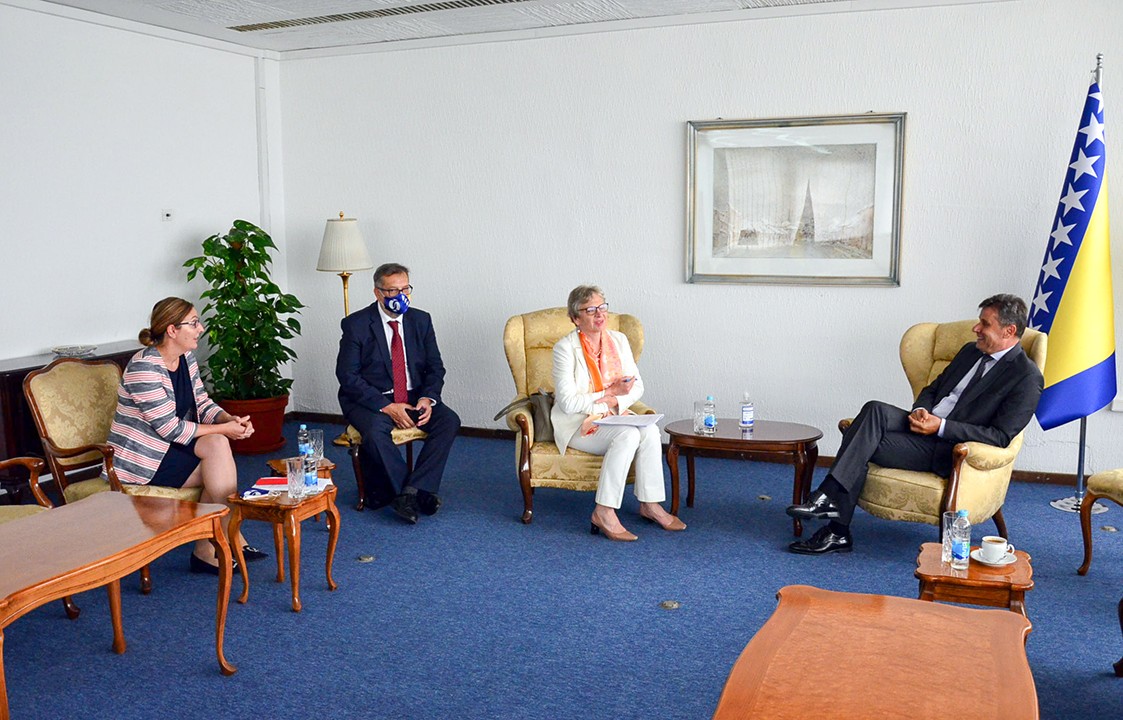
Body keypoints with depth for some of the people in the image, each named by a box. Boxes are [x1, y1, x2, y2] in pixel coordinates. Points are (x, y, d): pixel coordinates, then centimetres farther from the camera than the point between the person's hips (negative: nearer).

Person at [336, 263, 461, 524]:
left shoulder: (421, 320, 5)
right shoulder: (356, 325, -8)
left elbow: (435, 367, 8)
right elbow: (347, 376, -12)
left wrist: (428, 398, -14)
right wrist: (386, 406, -22)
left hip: (414, 397, 4)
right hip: (369, 399, -4)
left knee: (449, 421, -22)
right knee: (376, 431, -35)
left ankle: (409, 492, -23)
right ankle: (419, 493, -18)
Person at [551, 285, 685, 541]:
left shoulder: (618, 340, 5)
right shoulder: (565, 348, -13)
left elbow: (637, 387, 7)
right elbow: (568, 402, -17)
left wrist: (615, 401, -13)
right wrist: (611, 392, -17)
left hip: (614, 416, 5)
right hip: (578, 424, -5)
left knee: (650, 430, -25)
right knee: (629, 434, -31)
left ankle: (649, 504, -15)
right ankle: (604, 512, -28)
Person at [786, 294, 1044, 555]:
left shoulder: (1027, 378, -6)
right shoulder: (971, 351, 18)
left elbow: (1001, 436, -13)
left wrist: (941, 426, -19)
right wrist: (920, 411, -2)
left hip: (947, 451, -7)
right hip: (925, 425, 7)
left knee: (863, 443, -22)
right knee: (875, 410, -24)